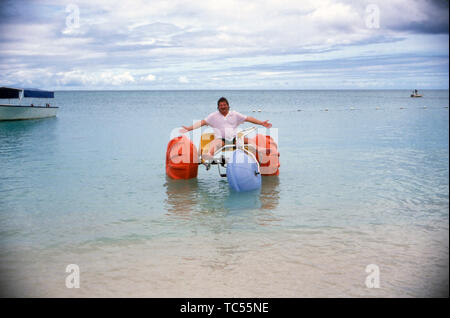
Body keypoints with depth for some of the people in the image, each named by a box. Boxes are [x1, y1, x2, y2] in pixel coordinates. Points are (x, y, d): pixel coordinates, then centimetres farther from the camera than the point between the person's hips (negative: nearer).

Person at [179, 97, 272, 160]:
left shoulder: (234, 114, 13)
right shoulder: (214, 116, 11)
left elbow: (248, 119, 11)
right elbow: (202, 122, 6)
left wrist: (262, 123, 4)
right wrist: (189, 128, -5)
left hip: (234, 138, 3)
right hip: (221, 139, -3)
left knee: (246, 140, -24)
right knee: (214, 143, -36)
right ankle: (209, 155, -67)